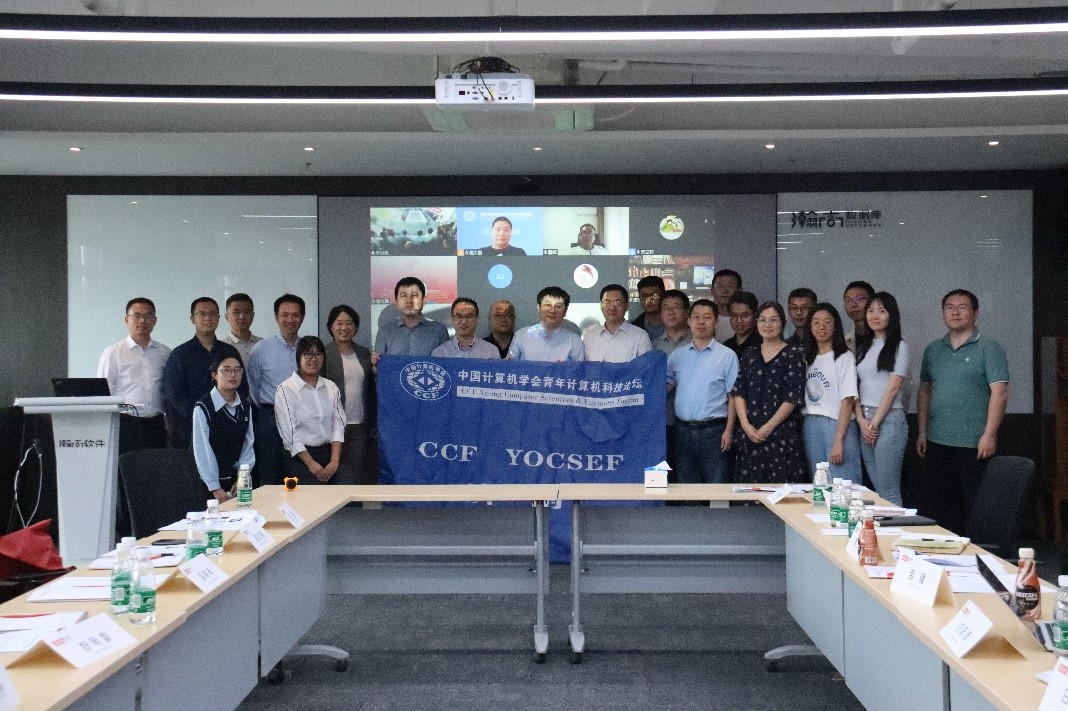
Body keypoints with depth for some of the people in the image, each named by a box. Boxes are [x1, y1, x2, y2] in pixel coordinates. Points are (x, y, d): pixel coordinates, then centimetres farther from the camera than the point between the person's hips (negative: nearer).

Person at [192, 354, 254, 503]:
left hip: (237, 480, 5)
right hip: (212, 482, -5)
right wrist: (215, 488, -15)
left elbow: (248, 444, 3)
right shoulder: (203, 408, -13)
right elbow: (202, 450, -14)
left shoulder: (245, 407, 5)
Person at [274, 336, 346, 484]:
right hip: (300, 456, -4)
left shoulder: (331, 387, 12)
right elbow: (289, 433, -7)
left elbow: (338, 424, 5)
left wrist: (335, 460, -8)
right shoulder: (286, 389, -2)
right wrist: (311, 464, -12)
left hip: (330, 453, 4)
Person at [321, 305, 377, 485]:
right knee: (340, 478, -6)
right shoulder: (323, 353, -1)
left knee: (360, 477, 3)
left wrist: (373, 427, 13)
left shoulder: (365, 354, 13)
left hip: (361, 428, 4)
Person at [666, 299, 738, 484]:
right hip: (683, 430, 3)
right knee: (686, 487, 11)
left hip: (713, 430, -3)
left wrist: (729, 430, -8)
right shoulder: (677, 355, 10)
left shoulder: (727, 355, 0)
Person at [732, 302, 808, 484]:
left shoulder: (794, 354, -1)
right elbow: (738, 392, 8)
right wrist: (745, 425, -6)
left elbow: (793, 398, -7)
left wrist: (768, 428, -11)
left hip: (782, 433, -4)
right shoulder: (748, 354, 13)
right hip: (749, 435, 4)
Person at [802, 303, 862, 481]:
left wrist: (838, 441, -16)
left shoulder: (844, 358, -2)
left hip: (837, 425, -5)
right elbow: (801, 397, 12)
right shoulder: (808, 358, 14)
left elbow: (847, 400, -9)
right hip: (810, 426, 5)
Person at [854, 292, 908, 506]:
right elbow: (855, 387, 10)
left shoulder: (899, 347, -1)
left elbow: (893, 388, -7)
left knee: (888, 492, -7)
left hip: (889, 419, -5)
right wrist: (861, 420, -3)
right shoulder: (862, 346, 15)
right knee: (876, 487, 7)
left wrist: (875, 422, -9)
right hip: (864, 420, 5)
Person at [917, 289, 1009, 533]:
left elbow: (999, 393, -11)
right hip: (937, 442, 6)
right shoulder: (932, 350, 12)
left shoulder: (989, 349, -4)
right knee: (935, 504, 10)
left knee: (972, 507, 1)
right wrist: (922, 431, 12)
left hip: (973, 444, -5)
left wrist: (989, 435, -17)